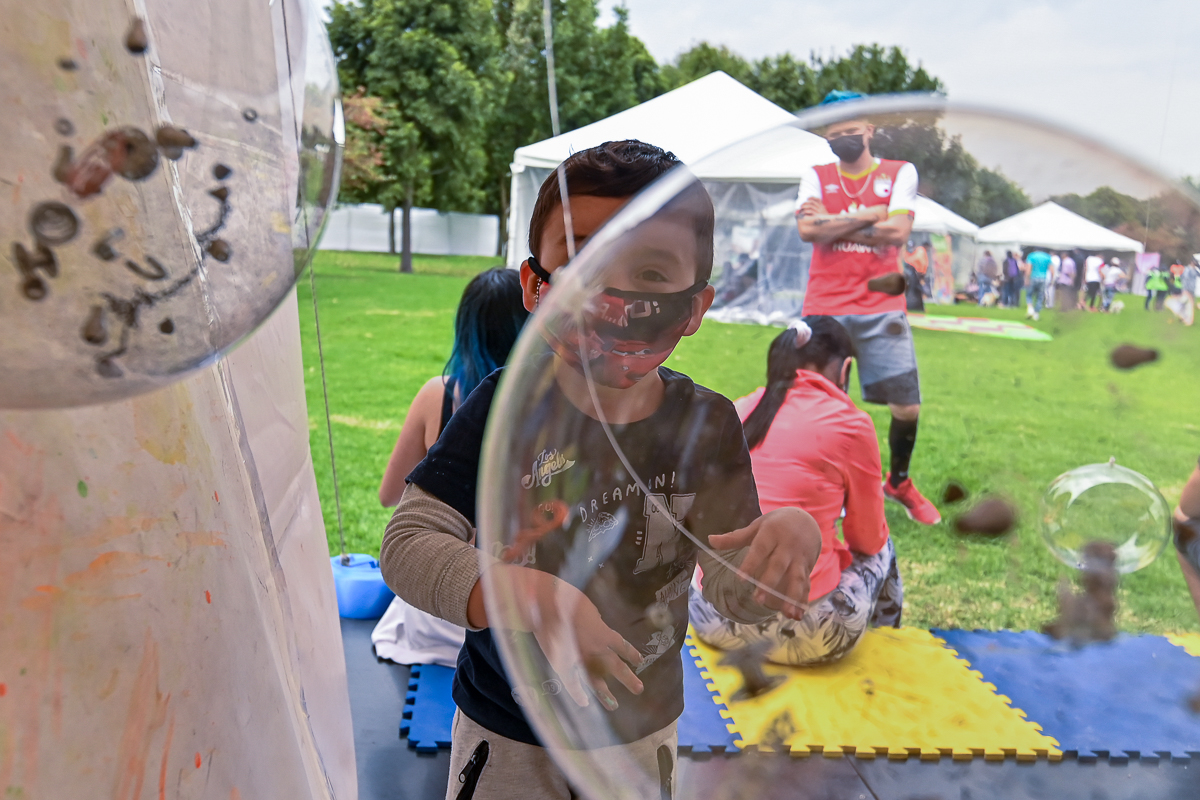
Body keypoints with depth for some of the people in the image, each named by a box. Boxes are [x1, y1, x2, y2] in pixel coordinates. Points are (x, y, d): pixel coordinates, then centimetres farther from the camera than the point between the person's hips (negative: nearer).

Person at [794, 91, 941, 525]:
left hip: (882, 309, 0)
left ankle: (899, 481, 28)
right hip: (824, 308, 0)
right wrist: (866, 216, -8)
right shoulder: (816, 175, 10)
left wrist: (832, 223, -7)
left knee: (907, 407, 1)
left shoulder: (900, 173, 7)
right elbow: (807, 229, -8)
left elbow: (898, 231, -9)